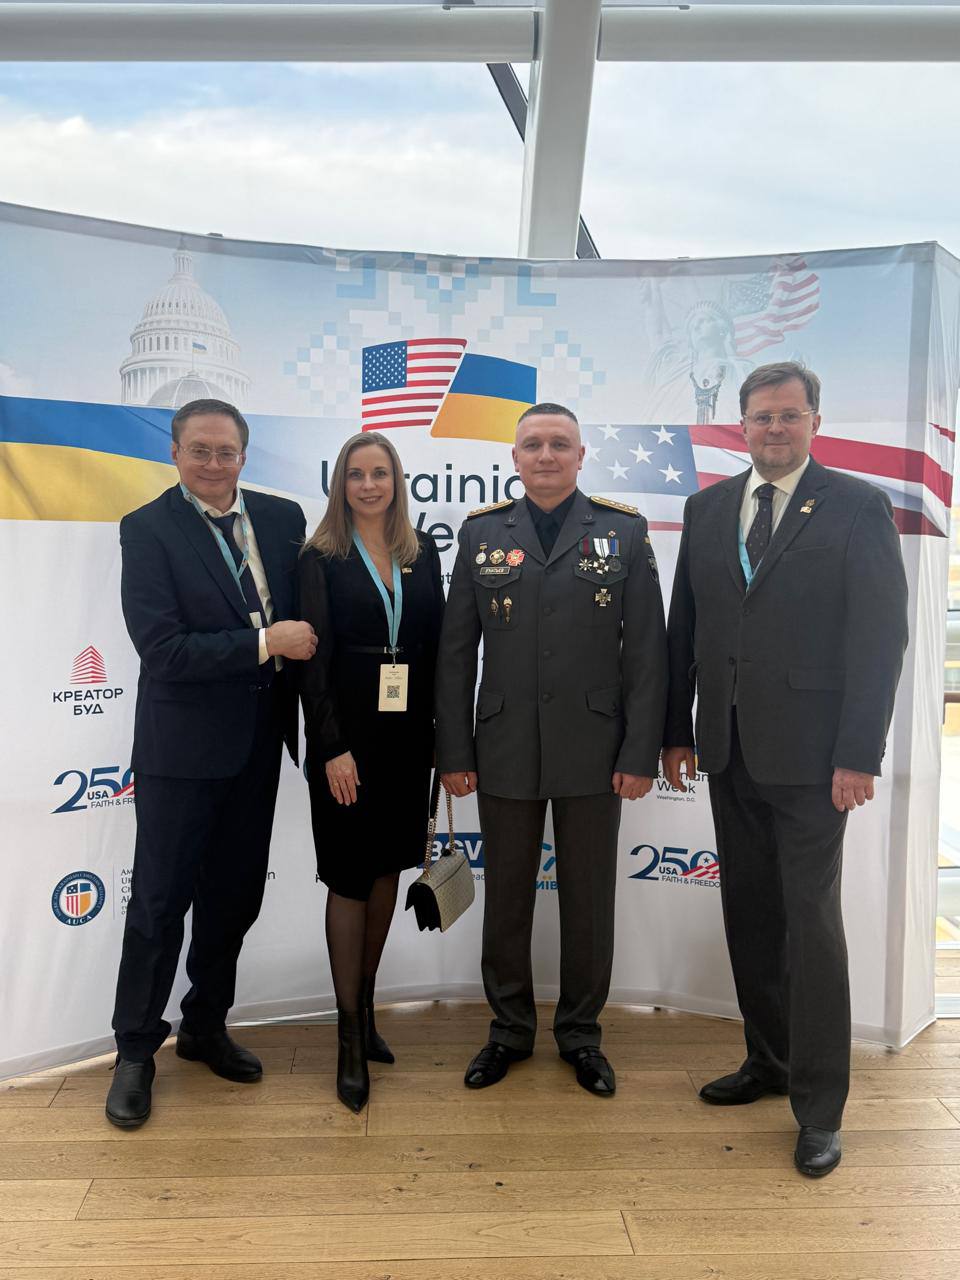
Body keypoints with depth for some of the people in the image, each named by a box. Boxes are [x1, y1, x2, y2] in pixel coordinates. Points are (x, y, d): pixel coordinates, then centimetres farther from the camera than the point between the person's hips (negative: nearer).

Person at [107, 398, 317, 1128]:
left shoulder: (282, 517, 4)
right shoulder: (148, 529, -10)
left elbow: (304, 615, 9)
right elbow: (161, 648, -19)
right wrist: (265, 643, -20)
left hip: (258, 742, 5)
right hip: (182, 746, -4)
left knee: (235, 896, 16)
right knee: (160, 901, 7)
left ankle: (206, 1027, 36)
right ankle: (135, 1051, 25)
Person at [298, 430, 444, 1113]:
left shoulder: (423, 552, 7)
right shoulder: (322, 558, -3)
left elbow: (438, 644, 7)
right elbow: (315, 660, -7)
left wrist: (444, 733, 1)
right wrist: (333, 748, -14)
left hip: (408, 734, 4)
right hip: (347, 736, -4)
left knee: (388, 867, 13)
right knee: (350, 877, 2)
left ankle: (366, 1008, 30)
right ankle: (350, 1036, 14)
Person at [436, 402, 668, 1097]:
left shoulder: (623, 530, 0)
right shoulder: (482, 532, 4)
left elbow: (646, 650, -2)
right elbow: (456, 652, 4)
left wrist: (641, 753, -7)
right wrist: (454, 751, 0)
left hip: (592, 752, -1)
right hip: (505, 751, 1)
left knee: (589, 901, 11)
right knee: (506, 898, 12)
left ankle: (581, 1033, 31)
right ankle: (510, 1029, 32)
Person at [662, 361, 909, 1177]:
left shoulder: (858, 507, -5)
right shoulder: (708, 508, 10)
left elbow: (881, 636, -9)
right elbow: (685, 626, 11)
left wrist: (859, 755, -14)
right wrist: (677, 730, 8)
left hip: (808, 753, -5)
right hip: (728, 748, 5)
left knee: (811, 921, 1)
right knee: (750, 913, 14)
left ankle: (819, 1104, 16)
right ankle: (770, 1059, 32)